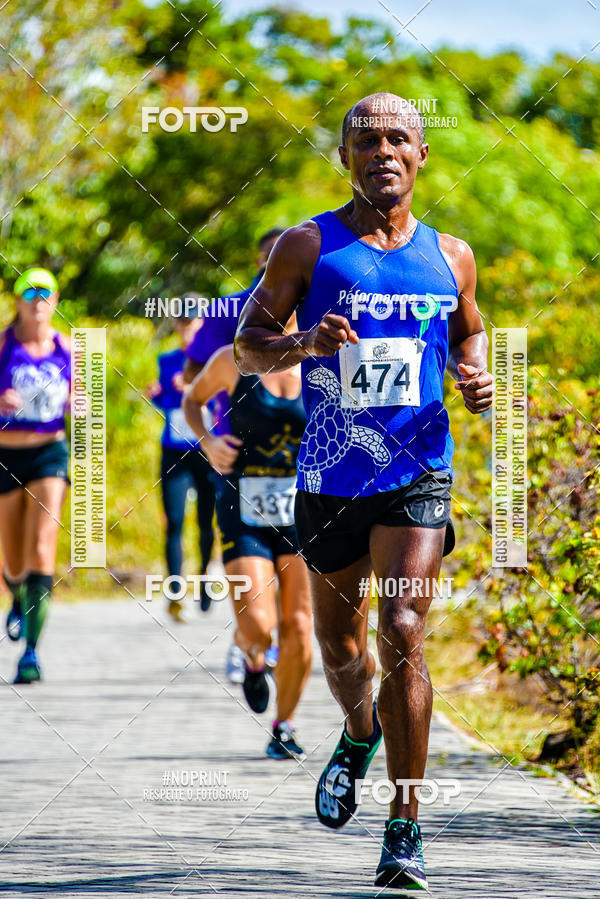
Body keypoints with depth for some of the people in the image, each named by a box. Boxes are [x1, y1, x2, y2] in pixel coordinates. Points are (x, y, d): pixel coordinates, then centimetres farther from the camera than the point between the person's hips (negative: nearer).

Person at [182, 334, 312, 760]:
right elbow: (192, 399, 16)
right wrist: (207, 442, -2)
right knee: (257, 627, -13)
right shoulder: (233, 361, -1)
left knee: (298, 628, -4)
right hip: (245, 512, -1)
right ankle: (253, 659, 25)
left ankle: (284, 727, 15)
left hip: (303, 510, 1)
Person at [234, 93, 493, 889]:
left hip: (418, 472, -1)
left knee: (402, 633, -16)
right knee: (339, 640, 15)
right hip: (330, 474, 1)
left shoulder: (450, 256, 7)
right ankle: (361, 735, 50)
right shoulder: (308, 247, 0)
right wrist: (304, 343, -20)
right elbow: (248, 344, 1)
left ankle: (405, 832, -13)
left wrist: (476, 376, 2)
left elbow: (469, 331, 24)